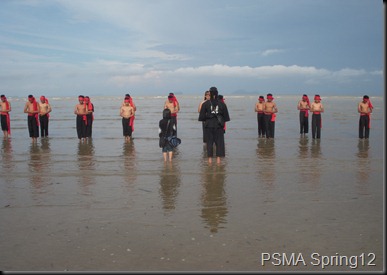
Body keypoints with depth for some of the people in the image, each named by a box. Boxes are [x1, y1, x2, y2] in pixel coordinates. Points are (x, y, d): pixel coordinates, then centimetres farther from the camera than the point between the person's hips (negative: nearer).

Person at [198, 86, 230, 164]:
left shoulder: (205, 104, -3)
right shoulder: (222, 104, 0)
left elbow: (202, 116, -1)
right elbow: (226, 116, 5)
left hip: (209, 125, 0)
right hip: (219, 125, 1)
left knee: (209, 142, 6)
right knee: (219, 141, 7)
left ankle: (210, 158, 6)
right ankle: (218, 158, 5)